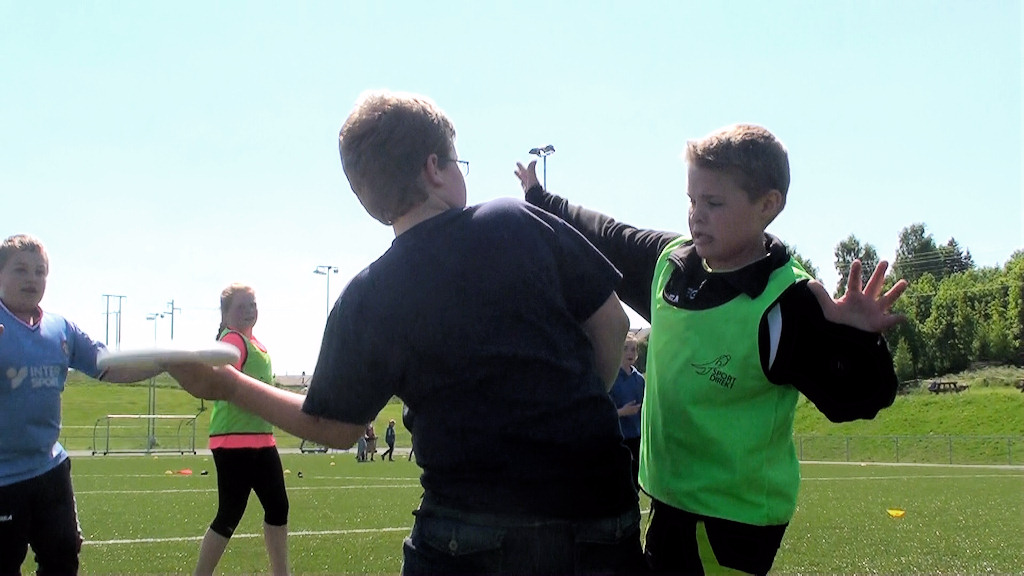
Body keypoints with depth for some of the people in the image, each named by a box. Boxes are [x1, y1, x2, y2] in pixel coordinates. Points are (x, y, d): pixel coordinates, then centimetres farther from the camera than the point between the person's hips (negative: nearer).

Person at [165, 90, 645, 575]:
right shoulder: (523, 223, -4)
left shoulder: (365, 301, -5)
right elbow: (611, 323, 1)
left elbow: (337, 428, 2)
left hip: (468, 526, -1)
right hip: (596, 509, 1)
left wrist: (227, 385, 10)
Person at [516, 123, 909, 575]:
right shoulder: (668, 259, 0)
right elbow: (605, 238, 18)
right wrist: (538, 198, 28)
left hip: (733, 516, -7)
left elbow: (852, 399, -22)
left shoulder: (787, 302, -20)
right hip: (671, 500, 7)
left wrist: (857, 339, -42)